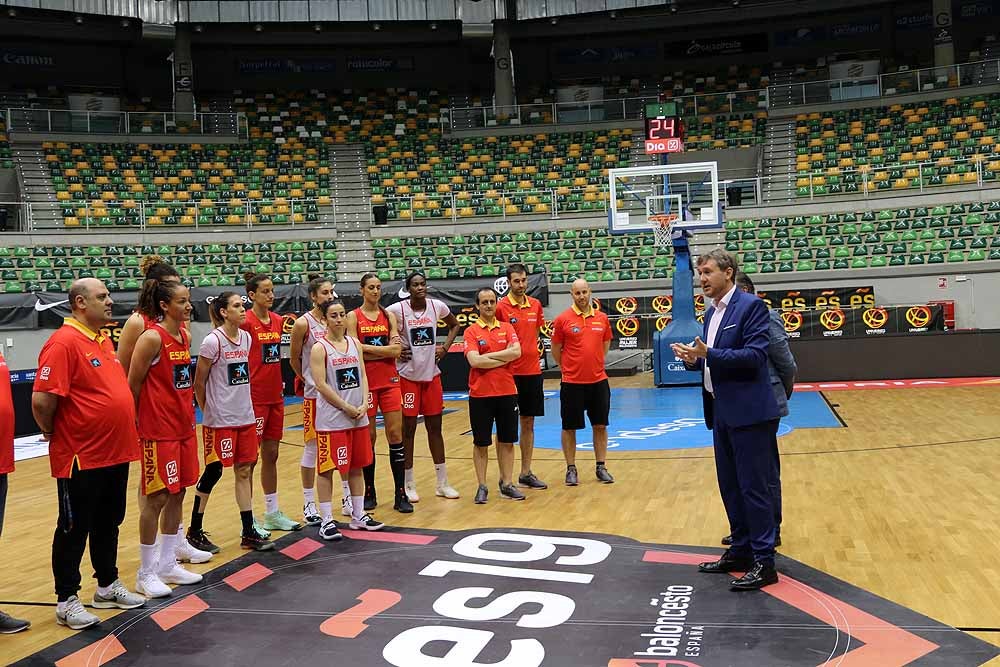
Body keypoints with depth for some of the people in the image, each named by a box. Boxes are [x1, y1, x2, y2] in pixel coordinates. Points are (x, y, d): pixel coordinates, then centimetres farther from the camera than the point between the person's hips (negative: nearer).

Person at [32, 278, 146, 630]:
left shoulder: (104, 340, 11)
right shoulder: (63, 342, -17)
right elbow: (41, 401, -21)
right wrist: (54, 435, -6)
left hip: (116, 454, 8)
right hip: (81, 459, -8)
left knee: (108, 525, 19)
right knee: (73, 530, 5)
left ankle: (108, 586, 33)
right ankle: (66, 601, 17)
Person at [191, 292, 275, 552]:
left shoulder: (246, 338, 6)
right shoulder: (213, 341, -13)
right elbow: (198, 383, -7)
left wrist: (243, 404, 14)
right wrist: (209, 412, 2)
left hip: (245, 417, 6)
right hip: (220, 420, -6)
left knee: (244, 471, 8)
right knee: (213, 471, 2)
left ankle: (248, 533, 14)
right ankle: (194, 531, 18)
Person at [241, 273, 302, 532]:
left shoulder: (277, 320, 9)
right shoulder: (246, 323, -12)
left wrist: (279, 381, 9)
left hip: (275, 396, 7)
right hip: (254, 398, -7)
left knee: (271, 454, 14)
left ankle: (272, 513, 24)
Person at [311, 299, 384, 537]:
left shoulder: (355, 343, 9)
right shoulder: (320, 348, -9)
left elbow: (362, 376, 8)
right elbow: (321, 385, -14)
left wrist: (364, 405, -6)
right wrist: (347, 407, -15)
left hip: (358, 417, 6)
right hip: (331, 419, -6)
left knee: (357, 466, 13)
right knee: (326, 469, 0)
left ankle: (359, 515, 25)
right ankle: (326, 521, 9)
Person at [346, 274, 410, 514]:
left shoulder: (389, 316, 8)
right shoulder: (353, 316, 0)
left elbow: (397, 350, -3)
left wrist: (369, 348, -10)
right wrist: (384, 349, -10)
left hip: (389, 381, 2)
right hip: (366, 382, -2)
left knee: (395, 435, -1)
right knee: (368, 437, 4)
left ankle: (400, 494, 4)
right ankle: (369, 492, 17)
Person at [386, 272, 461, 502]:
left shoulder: (437, 306, 0)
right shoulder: (397, 309, -11)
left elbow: (454, 325, 17)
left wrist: (445, 347, 4)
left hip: (432, 374, 4)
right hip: (408, 376, -4)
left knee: (435, 427, 10)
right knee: (408, 429, 3)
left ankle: (442, 483, 20)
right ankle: (408, 485, 15)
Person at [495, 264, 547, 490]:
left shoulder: (535, 305, 7)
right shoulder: (501, 307, -7)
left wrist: (531, 353, 11)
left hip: (532, 372, 5)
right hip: (509, 373, -5)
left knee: (528, 423, 11)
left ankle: (526, 473, 21)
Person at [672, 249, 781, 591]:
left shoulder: (750, 305, -11)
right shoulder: (712, 312, 15)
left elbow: (755, 355, -20)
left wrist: (708, 354, -24)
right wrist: (694, 358, -1)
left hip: (748, 412, -9)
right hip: (722, 412, 9)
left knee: (753, 487, -3)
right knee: (730, 486, 15)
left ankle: (764, 562, 6)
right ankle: (740, 551, 27)